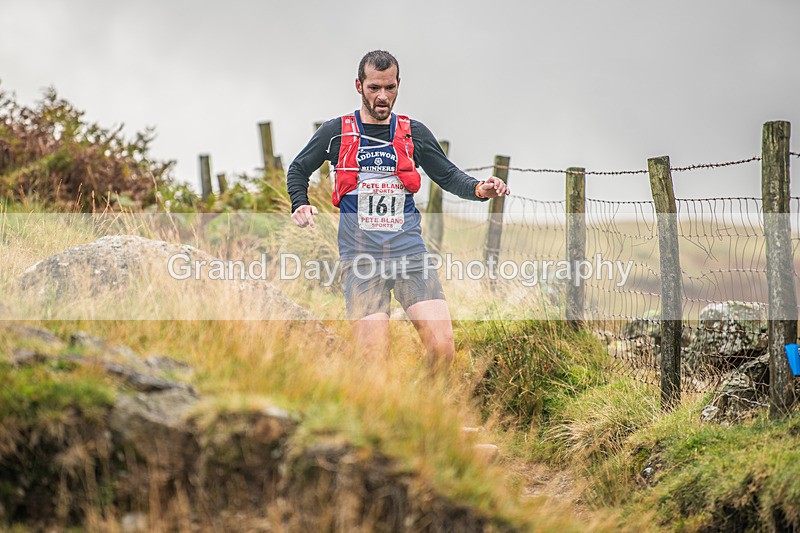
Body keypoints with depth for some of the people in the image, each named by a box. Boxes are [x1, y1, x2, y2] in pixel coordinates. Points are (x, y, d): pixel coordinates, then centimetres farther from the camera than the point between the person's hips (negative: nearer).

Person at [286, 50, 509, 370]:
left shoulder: (414, 133, 10)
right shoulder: (336, 133, 6)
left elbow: (448, 175, 17)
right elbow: (298, 169, 19)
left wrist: (479, 189, -3)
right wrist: (300, 205, 0)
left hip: (410, 252, 2)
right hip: (361, 258, -2)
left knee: (442, 349, -15)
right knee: (374, 362, -15)